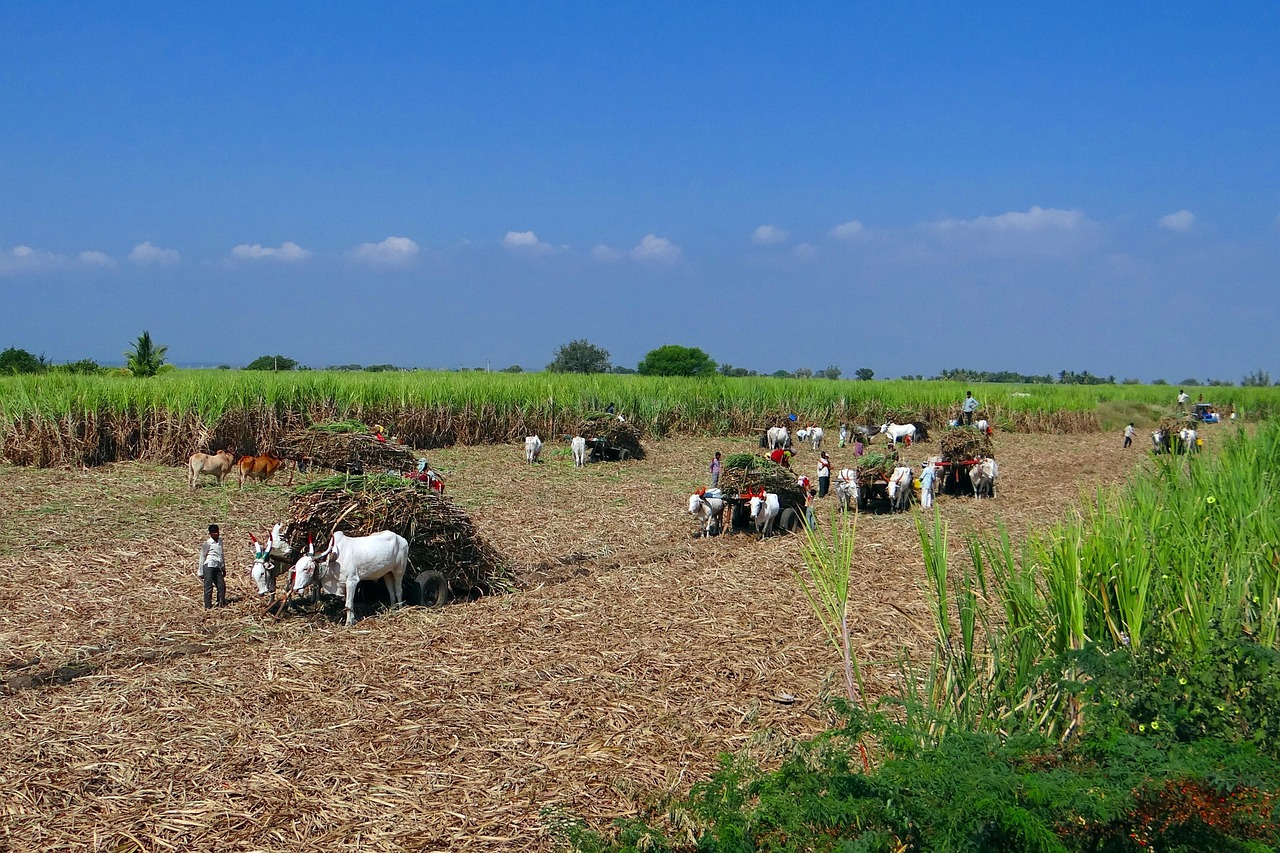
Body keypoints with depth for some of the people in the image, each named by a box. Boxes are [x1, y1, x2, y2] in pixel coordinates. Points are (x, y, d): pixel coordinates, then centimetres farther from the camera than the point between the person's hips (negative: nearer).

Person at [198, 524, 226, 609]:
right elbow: (202, 557, 1)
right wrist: (201, 572, -1)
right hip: (209, 566, -6)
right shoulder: (207, 543, -3)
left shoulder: (220, 540, 16)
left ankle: (221, 604, 12)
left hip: (218, 567, 6)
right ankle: (207, 606, -3)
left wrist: (223, 568, 26)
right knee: (208, 587, -6)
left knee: (222, 586, 2)